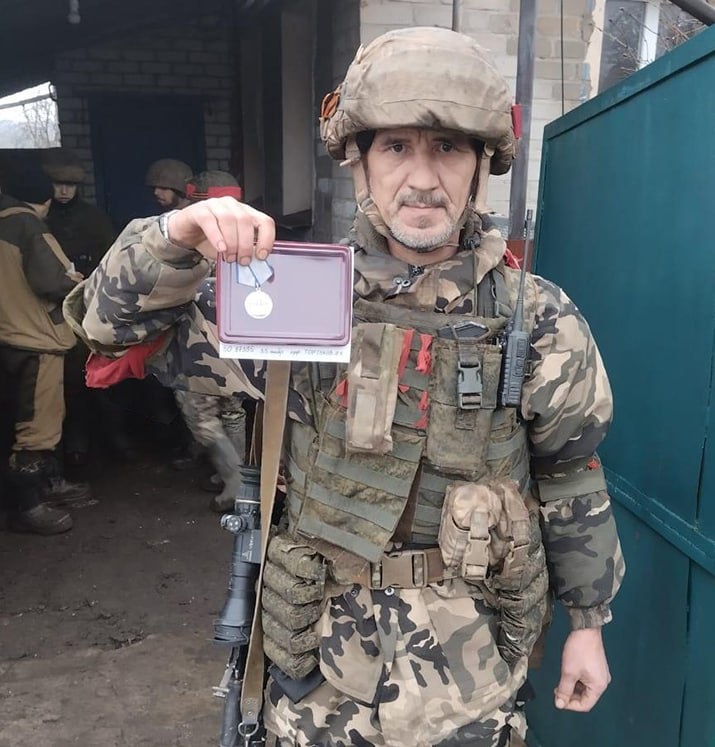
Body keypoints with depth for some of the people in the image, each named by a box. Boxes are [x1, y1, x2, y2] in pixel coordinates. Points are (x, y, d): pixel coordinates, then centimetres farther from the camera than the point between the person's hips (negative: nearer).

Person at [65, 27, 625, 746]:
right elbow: (118, 325, -4)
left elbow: (572, 479, 2)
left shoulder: (539, 318, -7)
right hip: (321, 643, 1)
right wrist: (174, 238, -23)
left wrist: (588, 621, 8)